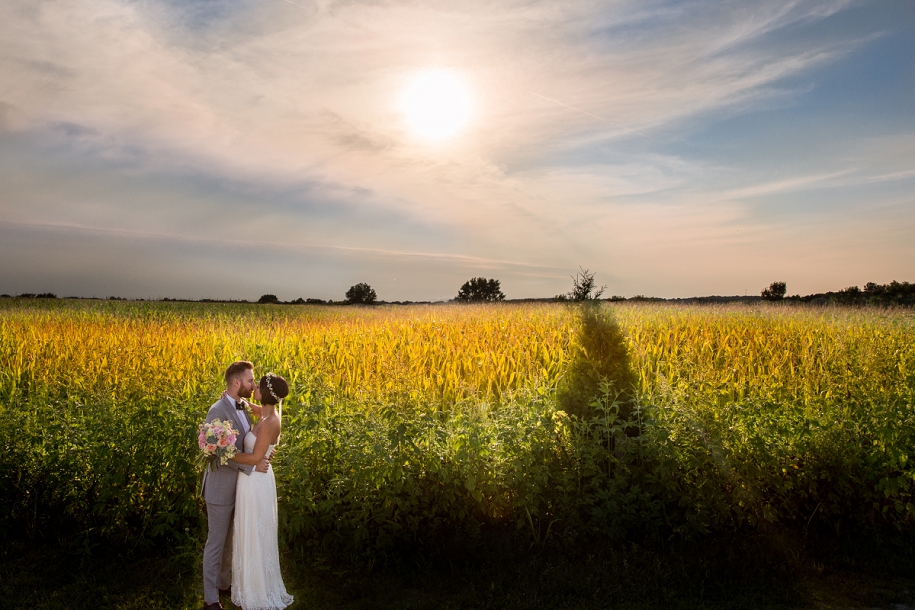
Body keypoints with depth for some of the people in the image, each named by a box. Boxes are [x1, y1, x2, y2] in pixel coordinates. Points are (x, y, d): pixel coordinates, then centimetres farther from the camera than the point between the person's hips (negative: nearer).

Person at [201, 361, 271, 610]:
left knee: (229, 540, 21)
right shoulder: (218, 411, -23)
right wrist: (253, 465, -26)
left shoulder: (244, 406, 2)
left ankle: (223, 583, 39)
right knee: (216, 542, 7)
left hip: (239, 485, 8)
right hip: (221, 487, -8)